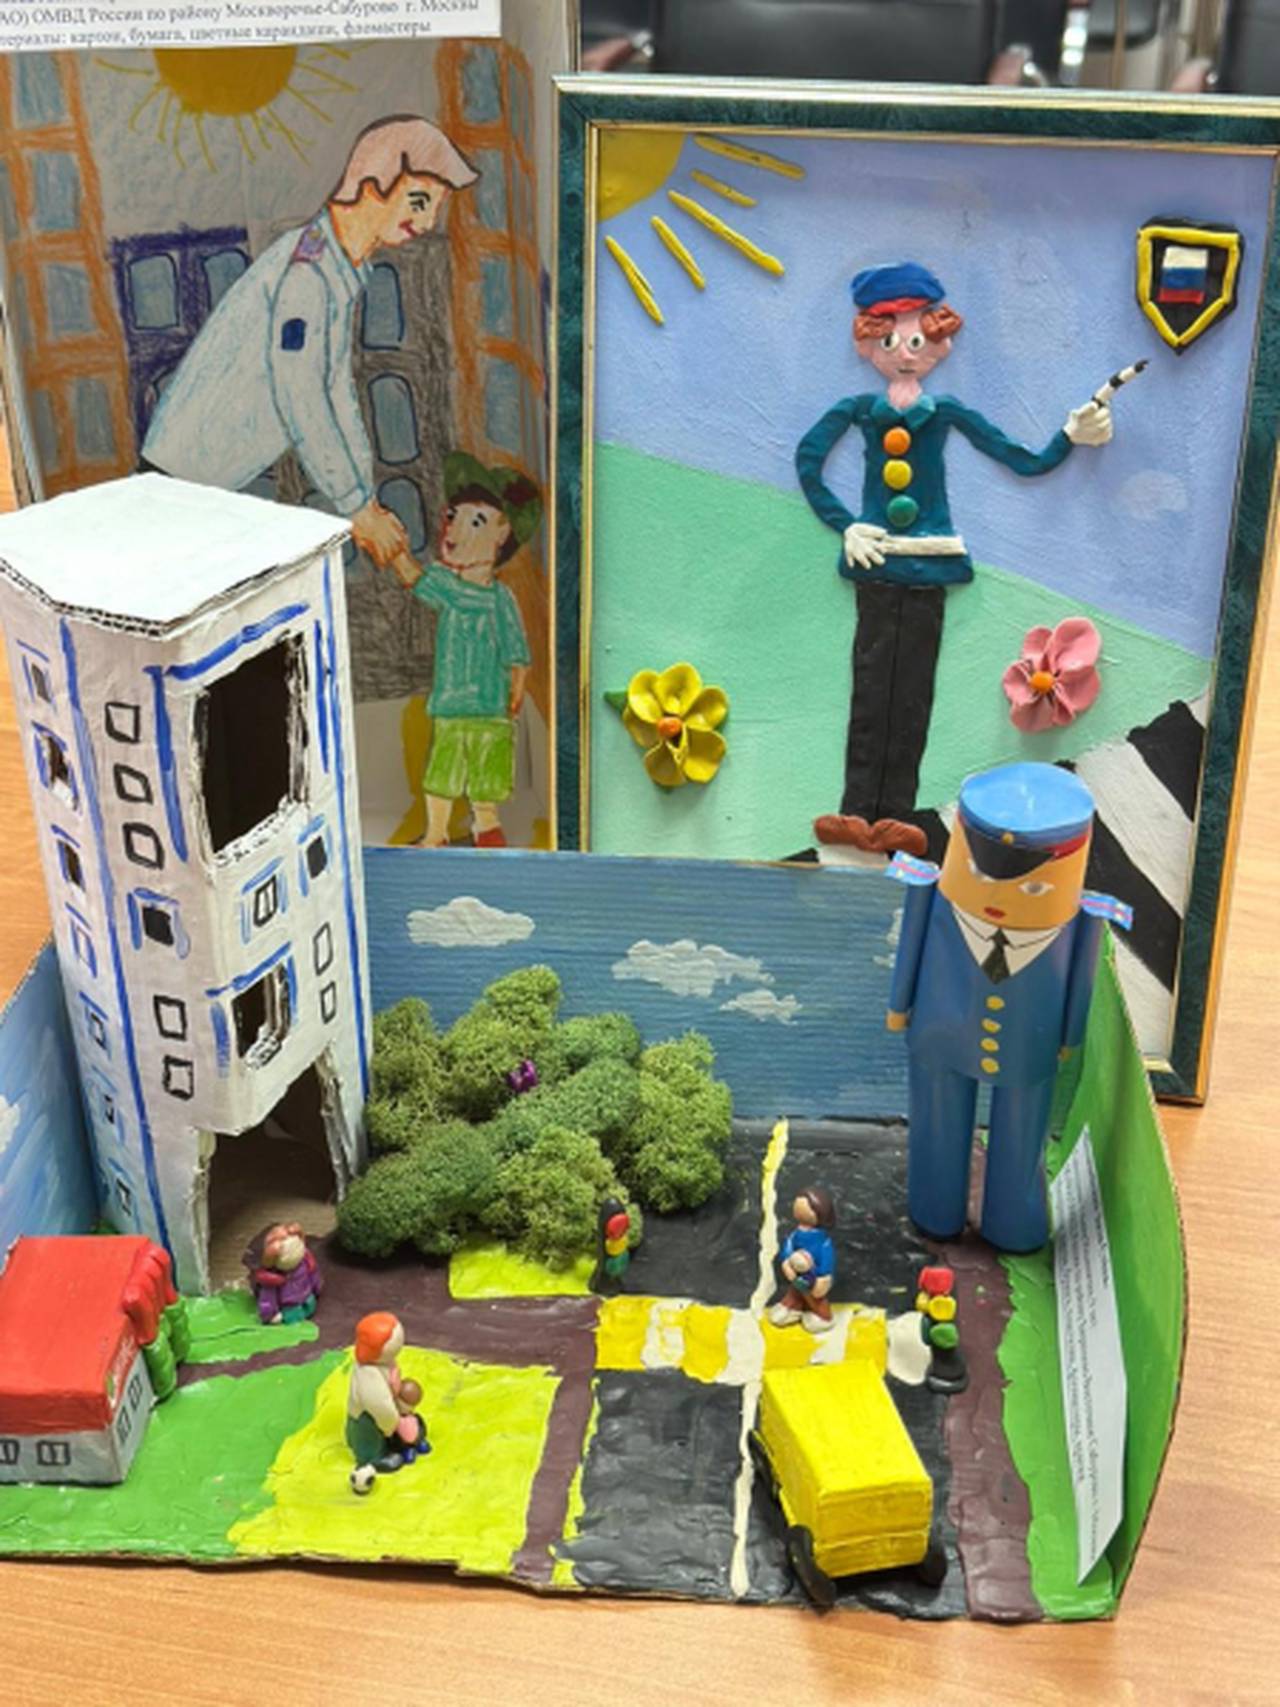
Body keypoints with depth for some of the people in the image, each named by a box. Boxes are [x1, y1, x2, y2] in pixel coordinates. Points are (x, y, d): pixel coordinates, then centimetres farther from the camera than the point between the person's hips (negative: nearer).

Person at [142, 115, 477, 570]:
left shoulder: (345, 269, 8)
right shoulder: (305, 269, -23)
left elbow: (337, 388, 13)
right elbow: (299, 402, -24)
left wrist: (368, 504, 12)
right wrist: (358, 508, -18)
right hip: (185, 480, -9)